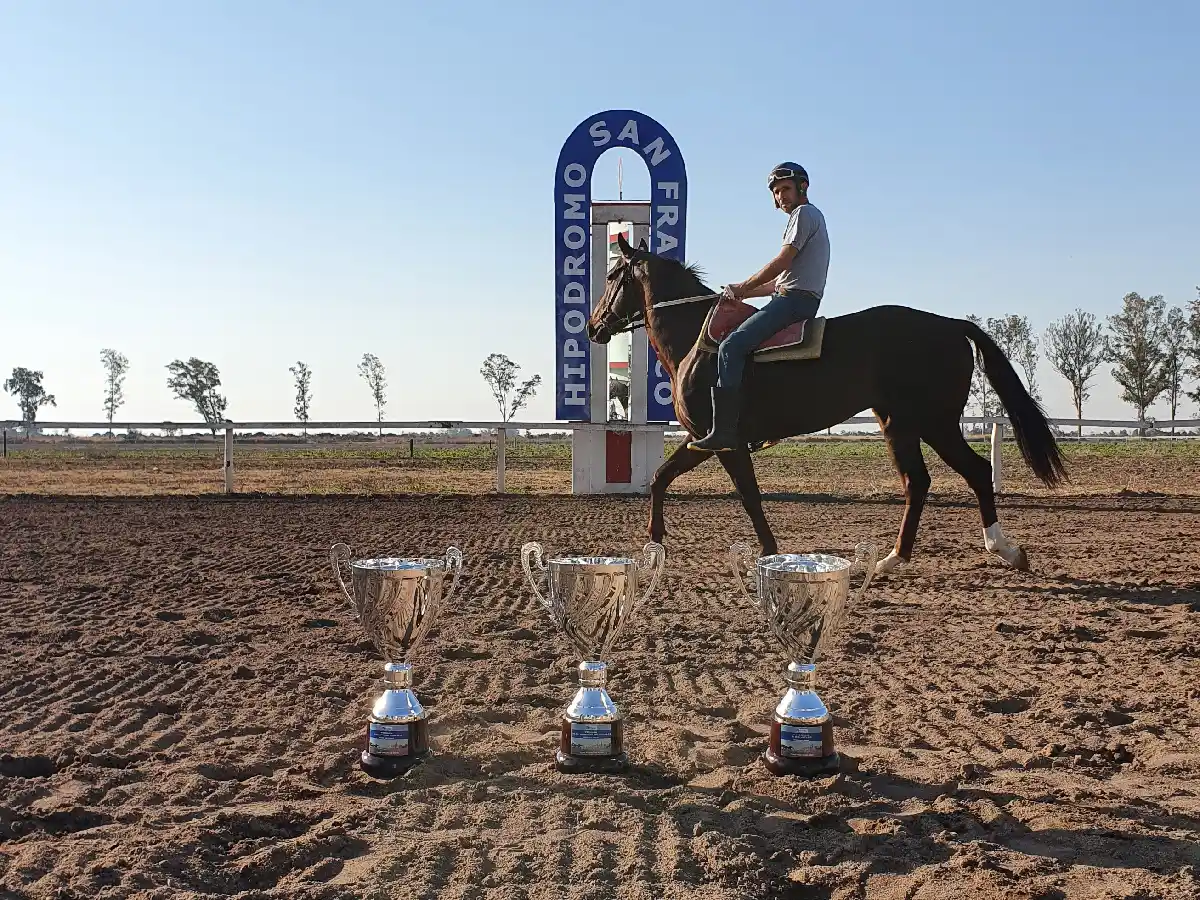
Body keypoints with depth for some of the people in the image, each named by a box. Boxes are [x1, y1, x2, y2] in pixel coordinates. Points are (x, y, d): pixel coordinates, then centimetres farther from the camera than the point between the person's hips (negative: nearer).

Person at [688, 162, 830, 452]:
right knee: (737, 343, 16)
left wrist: (742, 288, -5)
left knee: (731, 346, -23)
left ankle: (724, 432, -32)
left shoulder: (804, 213, -1)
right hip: (791, 298, 11)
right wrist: (743, 292, 17)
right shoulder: (805, 217, 31)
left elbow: (783, 262, -13)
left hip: (795, 298, -11)